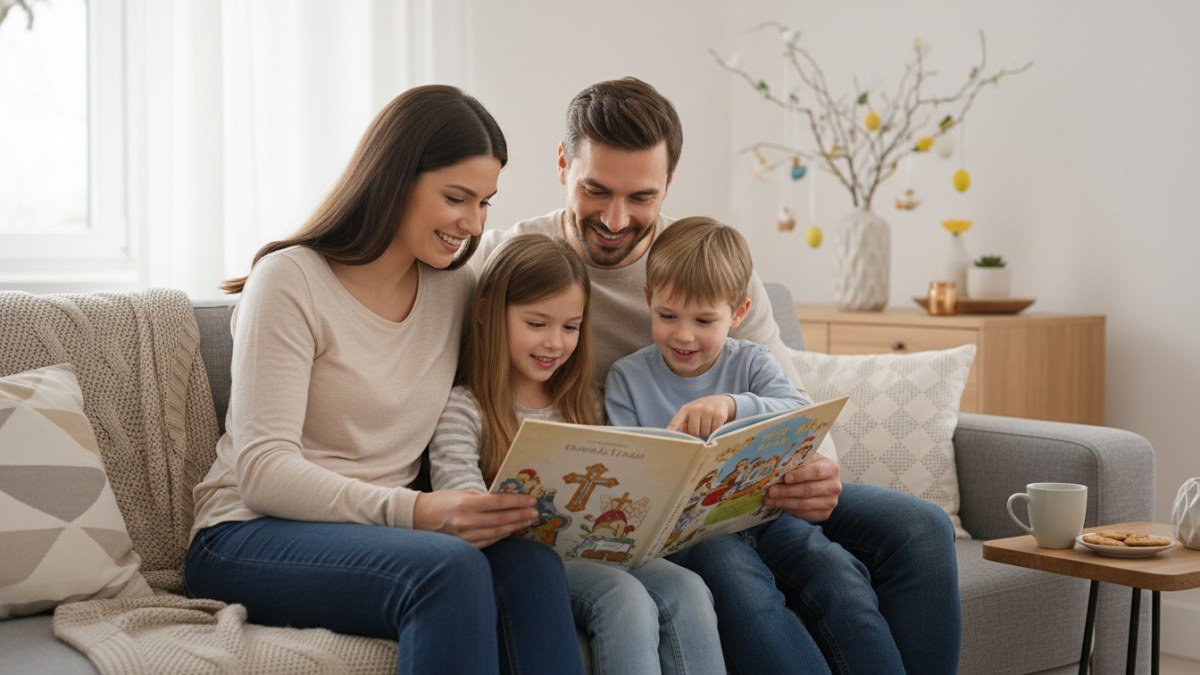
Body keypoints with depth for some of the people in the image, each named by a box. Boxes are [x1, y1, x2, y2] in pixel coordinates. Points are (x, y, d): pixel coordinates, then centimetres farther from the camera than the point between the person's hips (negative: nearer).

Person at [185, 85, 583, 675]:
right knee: (450, 569, -34)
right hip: (250, 537, -5)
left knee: (531, 563, -28)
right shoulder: (291, 281, -9)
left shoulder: (457, 288, 11)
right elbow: (263, 472, -18)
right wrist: (413, 511, -31)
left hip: (382, 530, 5)